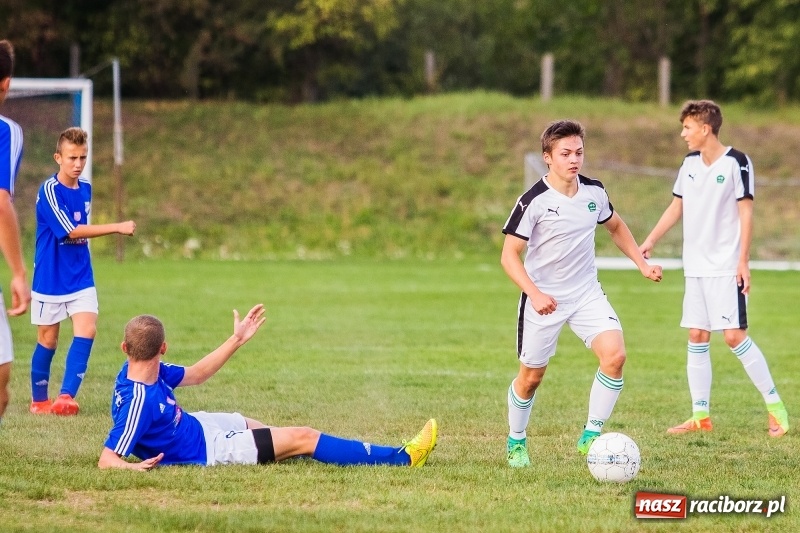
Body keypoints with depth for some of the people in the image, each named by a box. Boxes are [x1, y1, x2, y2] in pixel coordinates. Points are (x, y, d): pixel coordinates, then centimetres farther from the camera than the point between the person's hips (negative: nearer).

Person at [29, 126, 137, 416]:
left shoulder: (86, 188, 6)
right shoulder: (49, 191, -17)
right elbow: (71, 231, -24)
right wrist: (118, 227, -28)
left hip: (81, 277, 5)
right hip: (50, 280, -5)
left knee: (87, 330, -13)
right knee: (48, 339, 5)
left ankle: (66, 396, -15)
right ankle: (39, 400, 21)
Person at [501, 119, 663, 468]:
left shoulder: (594, 192, -2)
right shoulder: (533, 201, -18)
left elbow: (616, 227, 19)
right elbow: (509, 255, -17)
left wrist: (642, 263, 10)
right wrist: (535, 294, -31)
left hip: (586, 293, 4)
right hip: (544, 300, -4)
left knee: (614, 354, -18)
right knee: (531, 376, 7)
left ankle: (591, 436, -7)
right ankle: (516, 442, 32)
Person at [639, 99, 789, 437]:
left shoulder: (736, 163, -10)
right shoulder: (690, 164, 9)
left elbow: (745, 213, -10)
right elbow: (677, 207, 16)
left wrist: (743, 262, -15)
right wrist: (650, 241, 6)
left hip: (726, 267, -7)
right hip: (696, 267, 7)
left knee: (734, 336, -12)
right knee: (697, 337, 5)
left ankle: (775, 407, -3)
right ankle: (701, 415, 9)